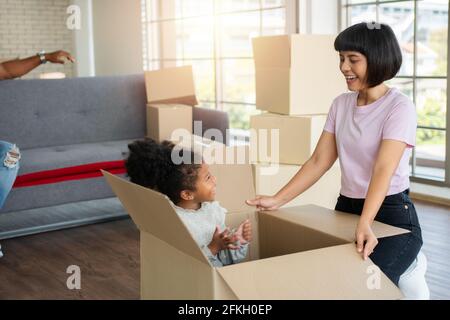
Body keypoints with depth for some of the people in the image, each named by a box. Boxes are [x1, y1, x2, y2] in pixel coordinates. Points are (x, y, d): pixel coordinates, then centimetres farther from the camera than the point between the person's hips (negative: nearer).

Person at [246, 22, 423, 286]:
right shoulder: (341, 104, 7)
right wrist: (277, 200, -4)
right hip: (346, 209, 6)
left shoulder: (399, 106, -12)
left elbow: (383, 170, -25)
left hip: (392, 215, -5)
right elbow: (319, 161, 5)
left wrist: (365, 224, -39)